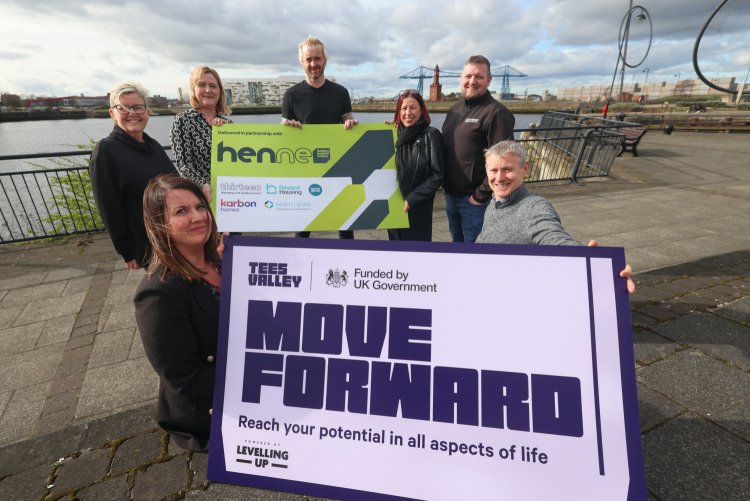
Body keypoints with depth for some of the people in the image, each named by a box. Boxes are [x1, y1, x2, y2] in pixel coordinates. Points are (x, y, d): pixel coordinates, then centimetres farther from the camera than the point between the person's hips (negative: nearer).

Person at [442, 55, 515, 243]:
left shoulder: (496, 113, -14)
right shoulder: (455, 109, 11)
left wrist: (481, 195, -17)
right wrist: (446, 185, 10)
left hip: (474, 199, -7)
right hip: (450, 195, 8)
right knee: (457, 241, 20)